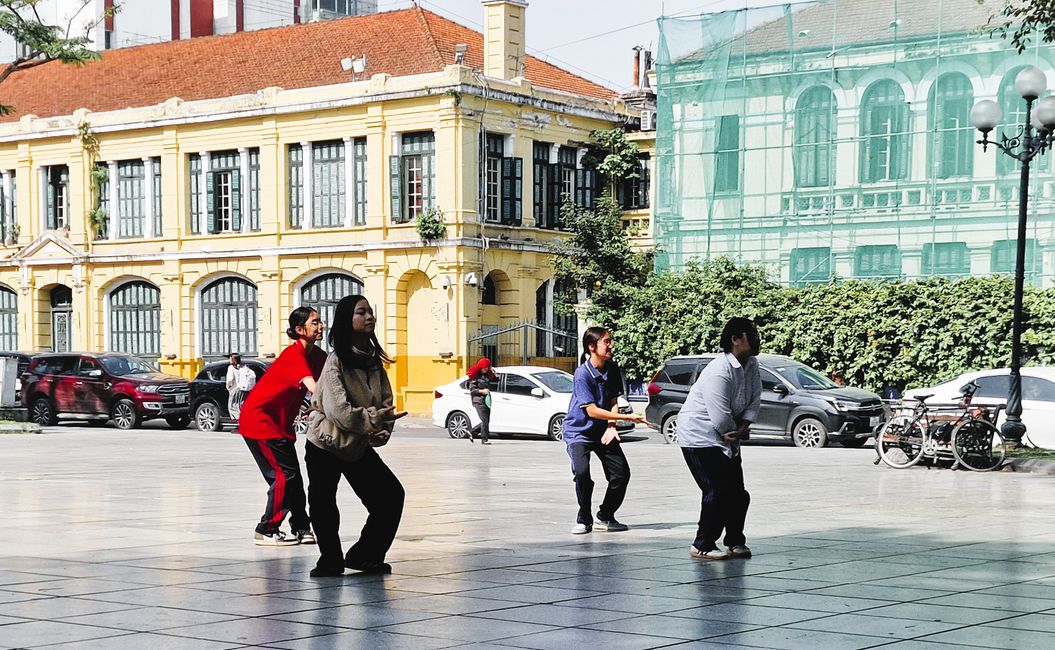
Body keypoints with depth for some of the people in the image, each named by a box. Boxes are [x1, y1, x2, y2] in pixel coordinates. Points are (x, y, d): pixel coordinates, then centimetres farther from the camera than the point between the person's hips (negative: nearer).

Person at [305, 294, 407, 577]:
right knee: (324, 505, -3)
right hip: (325, 447, -6)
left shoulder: (374, 361, 1)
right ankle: (331, 561, 19)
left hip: (359, 447, 6)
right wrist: (377, 417, -24)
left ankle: (364, 556, 13)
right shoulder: (336, 361, -18)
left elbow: (385, 403, 0)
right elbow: (339, 411, -26)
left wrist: (382, 432, -18)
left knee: (391, 495, 0)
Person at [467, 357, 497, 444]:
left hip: (486, 400, 7)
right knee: (484, 420, -14)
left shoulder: (487, 375, 12)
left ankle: (471, 432, 22)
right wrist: (481, 391, -20)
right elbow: (472, 389, -9)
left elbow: (496, 379, 15)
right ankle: (484, 439, -11)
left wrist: (493, 371, 4)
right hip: (478, 400, -7)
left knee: (486, 421, 7)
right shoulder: (475, 376, -7)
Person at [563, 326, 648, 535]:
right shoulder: (582, 373, -21)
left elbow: (613, 401, 4)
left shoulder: (612, 369, -1)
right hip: (579, 431, -6)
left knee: (621, 474, -3)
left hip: (603, 431, 6)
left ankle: (604, 517, 17)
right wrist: (627, 417, -26)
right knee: (581, 471, -27)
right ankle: (584, 519, -8)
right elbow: (592, 410, -24)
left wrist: (611, 426, -14)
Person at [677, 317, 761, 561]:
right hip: (699, 437, -9)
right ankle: (703, 546, -1)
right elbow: (721, 419, -27)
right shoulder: (719, 373, -27)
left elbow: (754, 400, 1)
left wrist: (742, 427, -15)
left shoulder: (751, 365, 1)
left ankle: (735, 542, 20)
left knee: (737, 492, 8)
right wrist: (739, 432, -9)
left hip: (727, 439, 9)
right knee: (717, 492, -11)